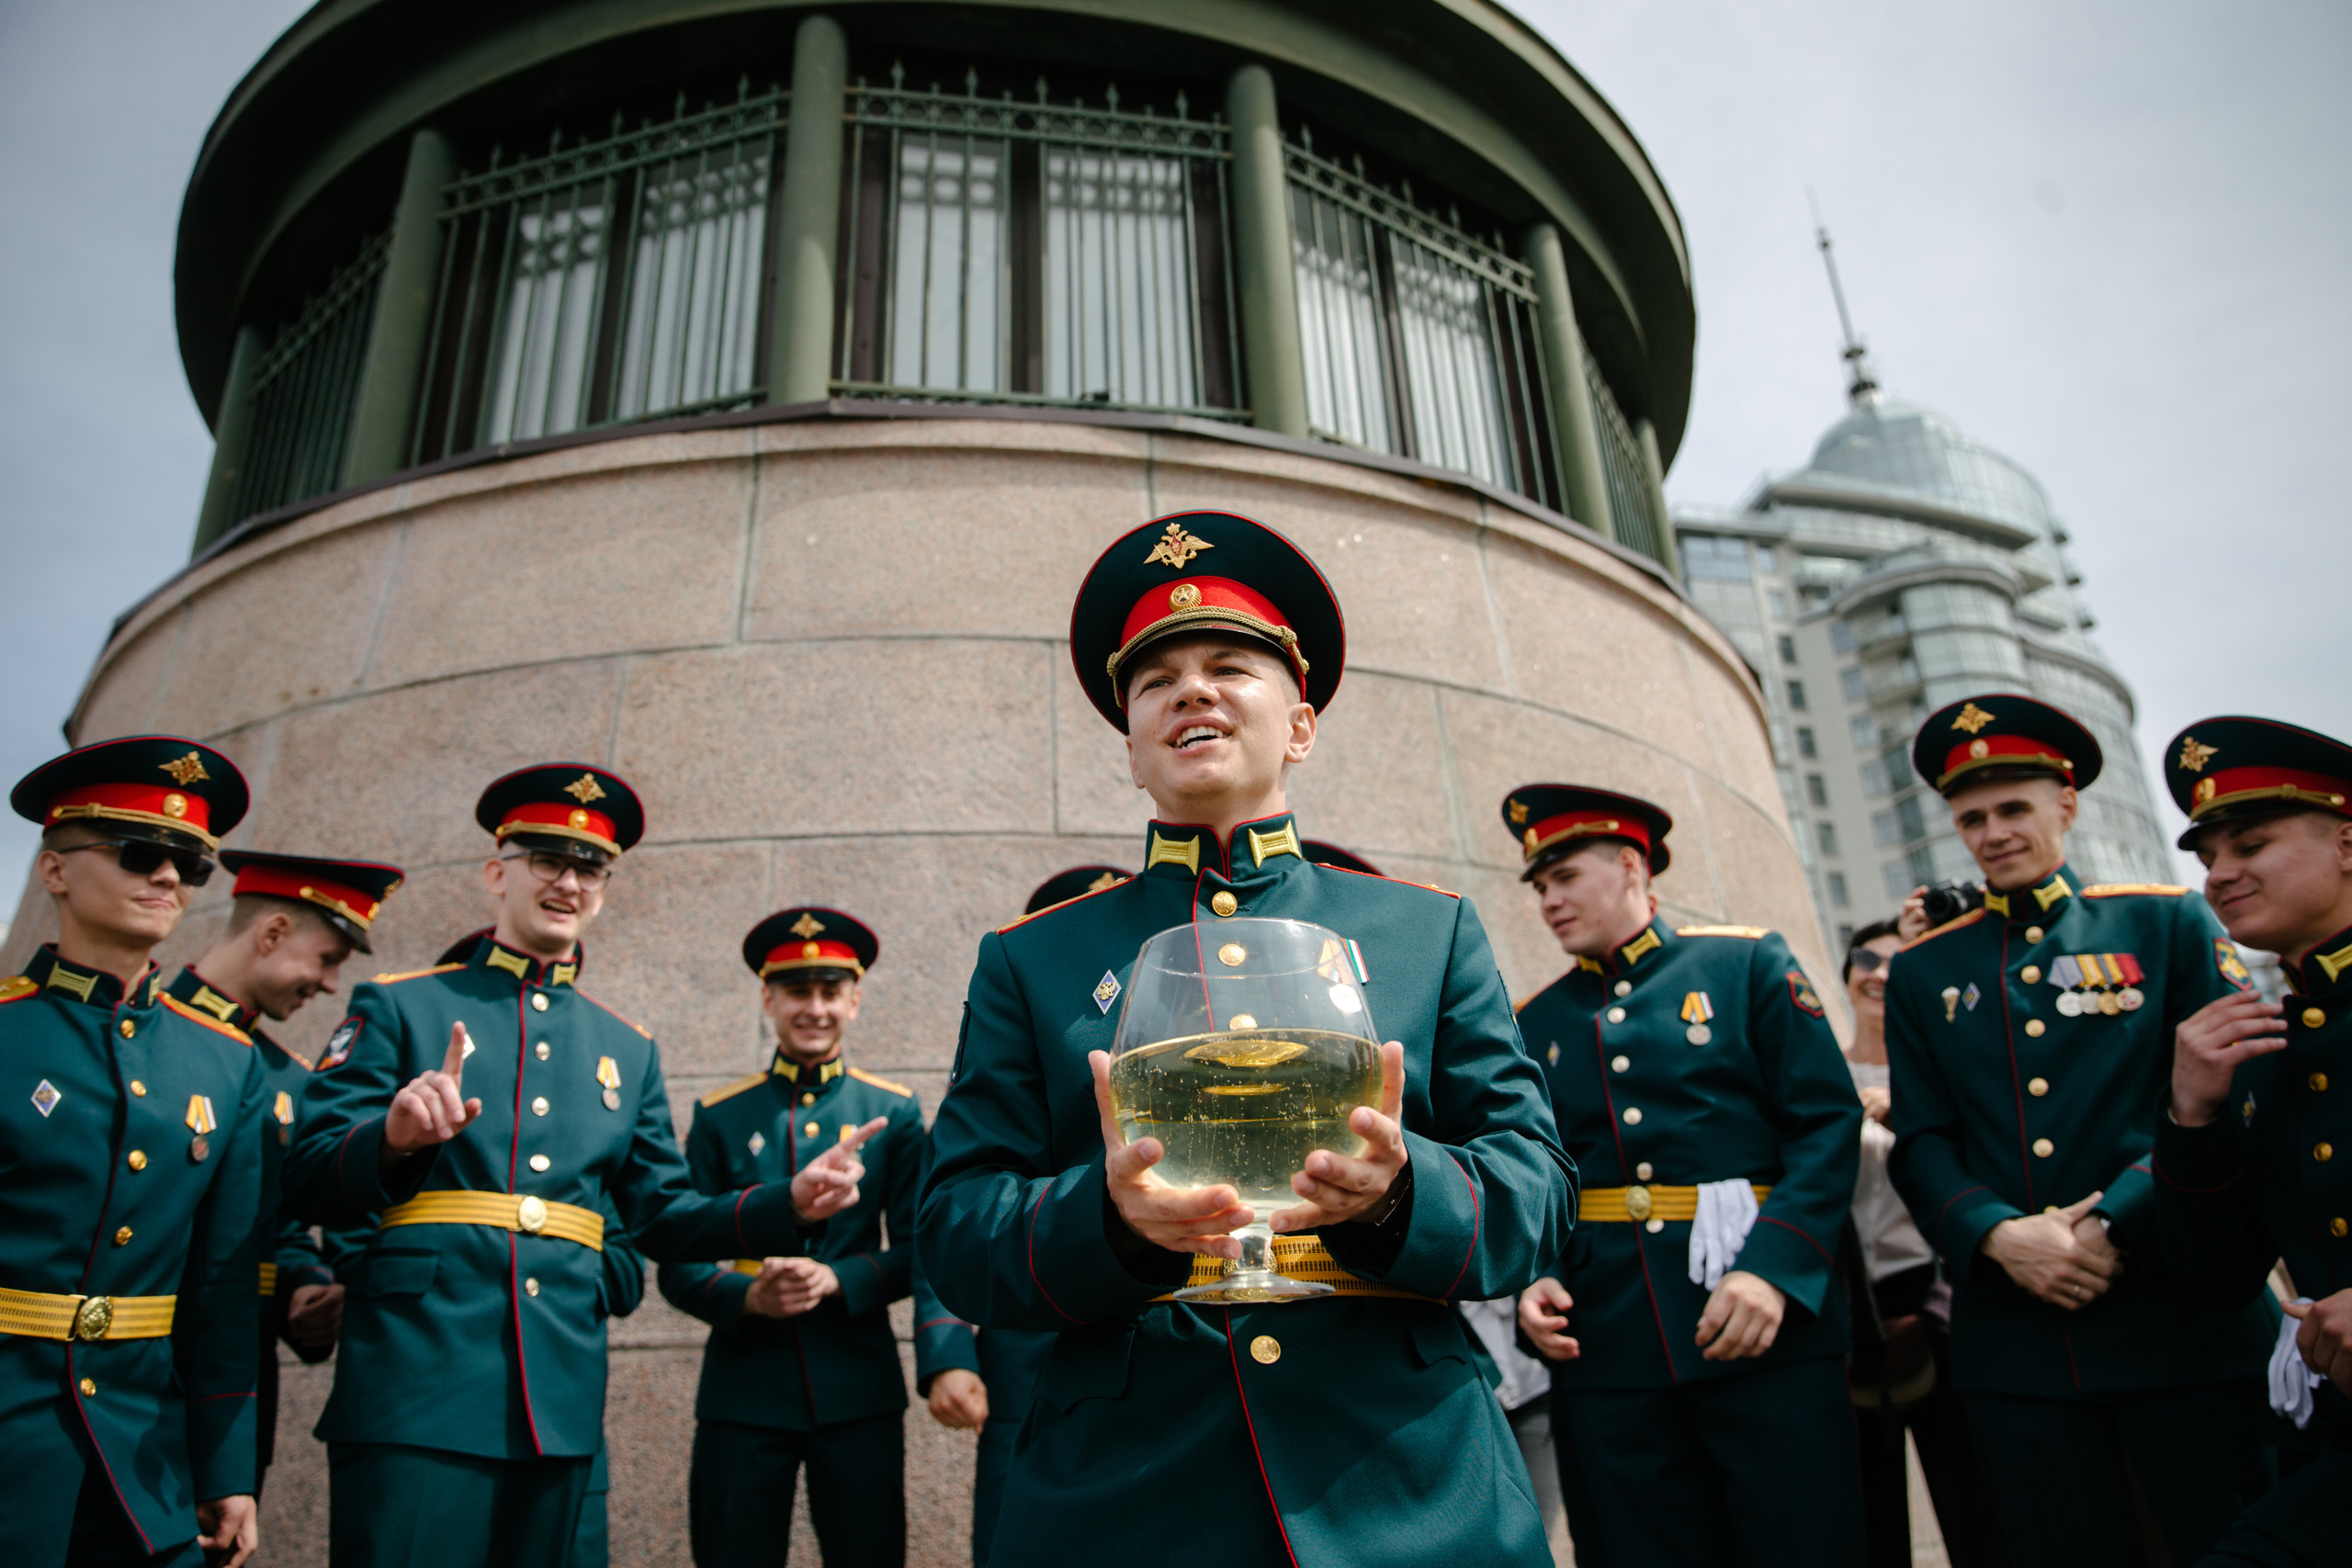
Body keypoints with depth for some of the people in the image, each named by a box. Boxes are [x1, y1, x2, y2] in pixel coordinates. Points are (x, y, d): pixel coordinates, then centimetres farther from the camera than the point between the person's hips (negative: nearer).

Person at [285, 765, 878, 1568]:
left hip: (560, 1402, 4)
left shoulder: (628, 1050, 14)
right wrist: (394, 1137, -24)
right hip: (415, 1385, -3)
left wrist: (794, 1202, -2)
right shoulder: (397, 1006, 4)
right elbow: (308, 1185, -2)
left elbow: (663, 1219, 14)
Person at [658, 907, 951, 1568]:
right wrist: (749, 1296, -15)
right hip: (743, 1390, 0)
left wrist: (836, 1279, -15)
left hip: (859, 1389, 0)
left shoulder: (895, 1111, 5)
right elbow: (678, 1265, 4)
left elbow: (918, 1250, 2)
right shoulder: (719, 1115, 5)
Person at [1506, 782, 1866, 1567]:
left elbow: (1829, 1124, -4)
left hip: (1768, 1329, -2)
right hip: (1606, 1347, 3)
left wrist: (1774, 1269, -15)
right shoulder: (1537, 1022, 12)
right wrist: (1535, 1280, -7)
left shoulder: (1748, 963, 4)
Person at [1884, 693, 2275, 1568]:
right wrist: (1998, 1237, -12)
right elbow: (1921, 1143, 6)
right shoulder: (1924, 970, 10)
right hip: (2014, 1339, 2)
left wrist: (2113, 1228, -14)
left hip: (2177, 1319, -1)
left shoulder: (2168, 922, 5)